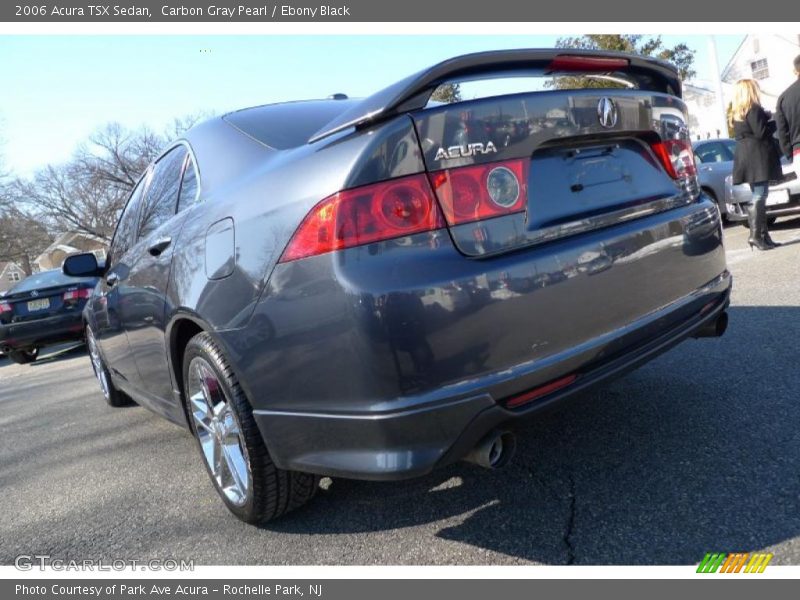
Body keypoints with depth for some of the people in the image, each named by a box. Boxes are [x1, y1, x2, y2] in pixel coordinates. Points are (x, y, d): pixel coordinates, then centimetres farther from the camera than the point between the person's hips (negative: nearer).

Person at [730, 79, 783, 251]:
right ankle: (755, 235, -15)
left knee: (758, 196, 10)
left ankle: (764, 235, 9)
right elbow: (761, 132, -16)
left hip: (746, 158, 9)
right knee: (759, 196, -11)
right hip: (758, 157, -9)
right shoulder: (753, 109, -8)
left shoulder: (736, 113, 17)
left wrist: (765, 117, 15)